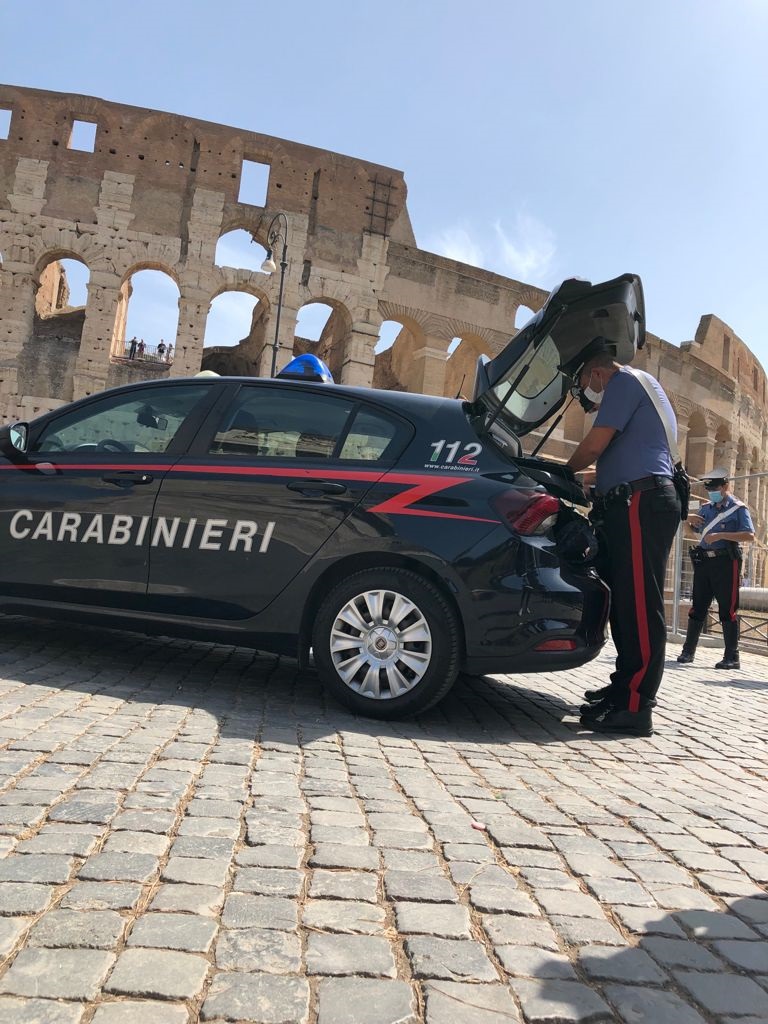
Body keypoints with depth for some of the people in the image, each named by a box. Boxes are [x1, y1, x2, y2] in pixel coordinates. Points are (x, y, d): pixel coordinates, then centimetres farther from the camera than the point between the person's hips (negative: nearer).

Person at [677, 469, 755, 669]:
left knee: (728, 610, -2)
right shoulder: (706, 508, 15)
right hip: (703, 561, 5)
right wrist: (689, 518, 7)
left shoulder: (738, 508, -2)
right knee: (697, 607, 7)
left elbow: (749, 535, -14)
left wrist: (721, 535, -21)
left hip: (726, 562, -5)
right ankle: (688, 651, 13)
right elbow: (693, 530, 29)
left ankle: (732, 657, 5)